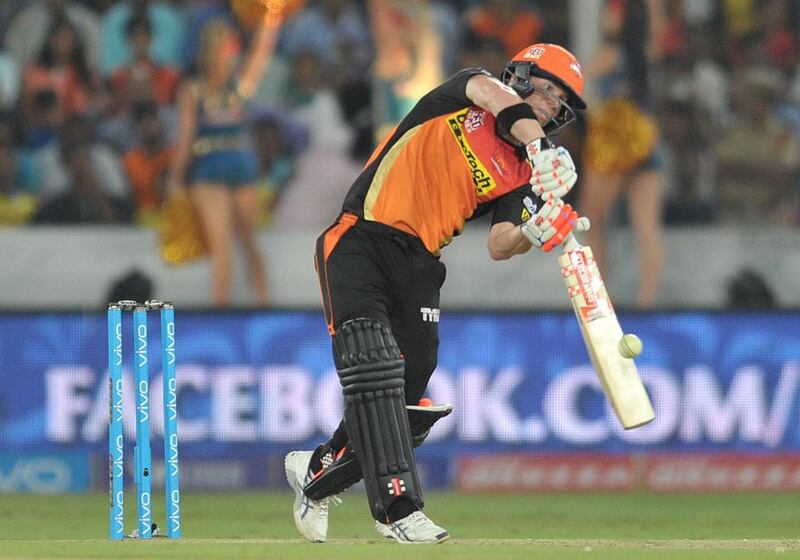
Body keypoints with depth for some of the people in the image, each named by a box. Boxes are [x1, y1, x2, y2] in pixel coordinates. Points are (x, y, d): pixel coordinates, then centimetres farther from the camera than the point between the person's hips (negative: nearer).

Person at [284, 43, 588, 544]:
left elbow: (499, 245, -3)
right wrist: (540, 148, -34)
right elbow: (494, 95, -20)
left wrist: (535, 234, -24)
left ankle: (315, 475, 27)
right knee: (373, 371, -22)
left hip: (418, 267, 6)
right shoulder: (466, 94, 5)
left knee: (407, 409, 1)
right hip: (360, 243, -6)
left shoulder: (519, 174, 13)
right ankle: (400, 508, -27)